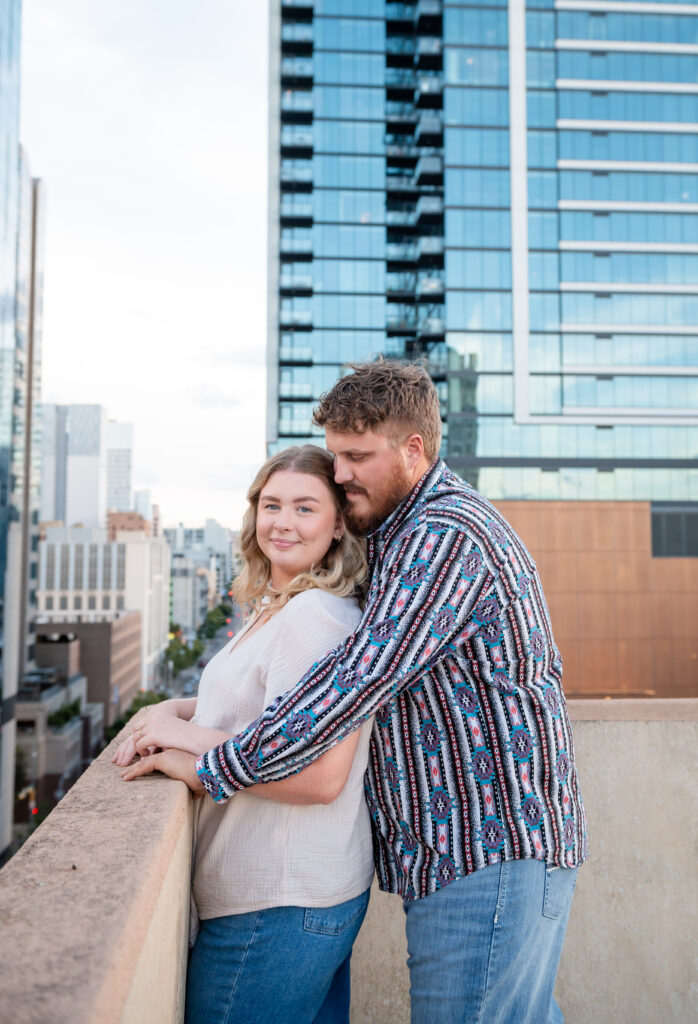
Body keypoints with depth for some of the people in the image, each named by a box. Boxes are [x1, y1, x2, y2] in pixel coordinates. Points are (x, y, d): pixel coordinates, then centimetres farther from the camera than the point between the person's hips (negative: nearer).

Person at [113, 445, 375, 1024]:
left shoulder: (317, 616, -21)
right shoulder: (276, 610, 10)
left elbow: (320, 776, -27)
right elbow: (253, 706, 21)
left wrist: (188, 746, -19)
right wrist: (173, 712, 2)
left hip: (278, 911, -9)